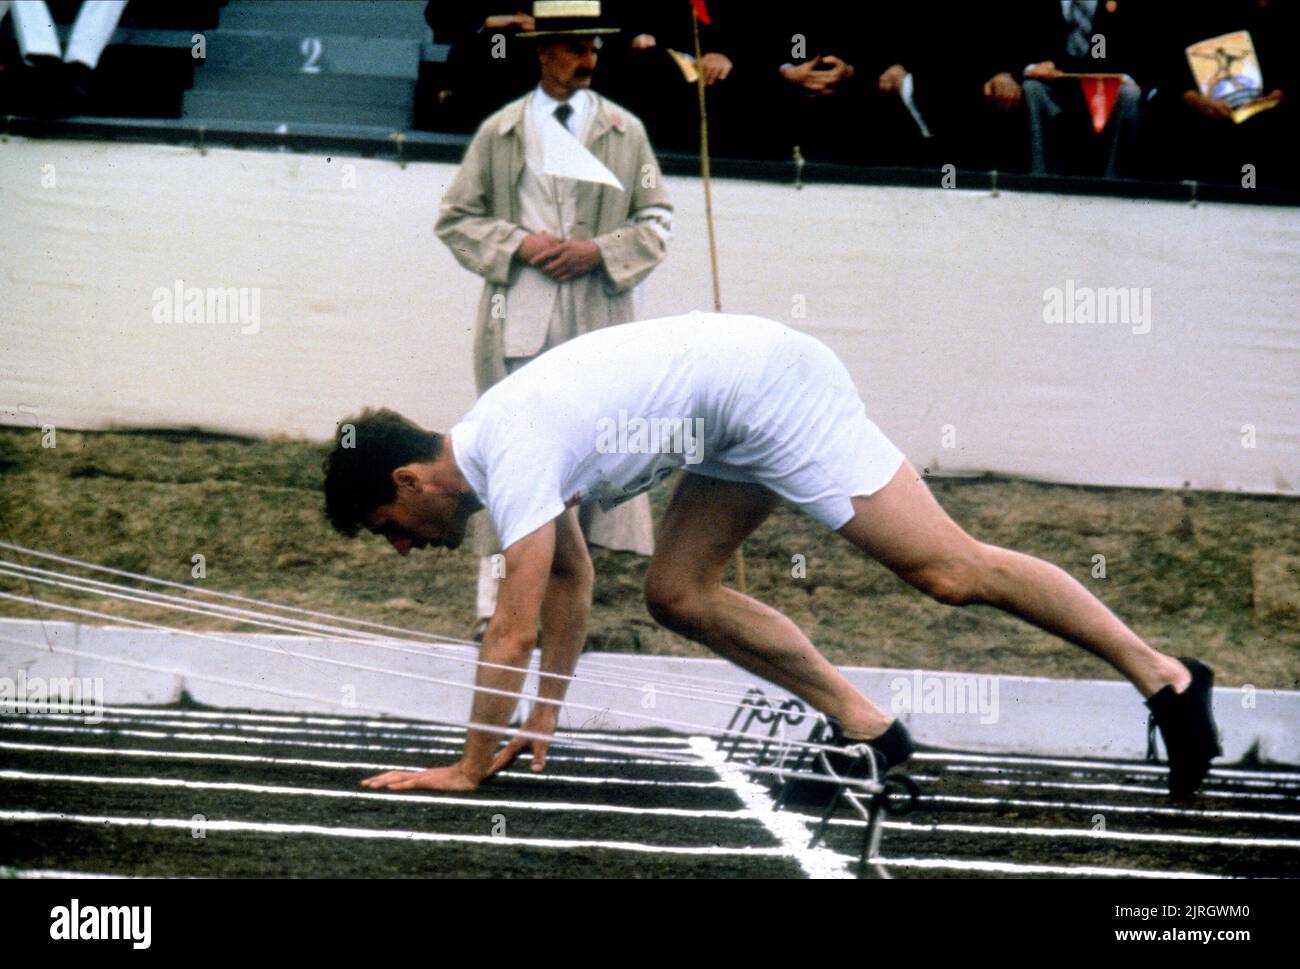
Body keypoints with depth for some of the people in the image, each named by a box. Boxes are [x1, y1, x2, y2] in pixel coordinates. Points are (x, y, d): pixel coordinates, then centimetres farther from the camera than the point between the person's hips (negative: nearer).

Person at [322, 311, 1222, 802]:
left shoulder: (515, 460, -20)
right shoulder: (491, 445, 11)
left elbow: (514, 633, -21)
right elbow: (570, 580, 23)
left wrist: (471, 767, -15)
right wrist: (543, 721, 20)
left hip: (769, 385, -10)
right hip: (738, 420, 10)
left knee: (949, 570, -10)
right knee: (679, 593, 5)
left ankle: (1164, 676, -7)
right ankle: (867, 729, 3)